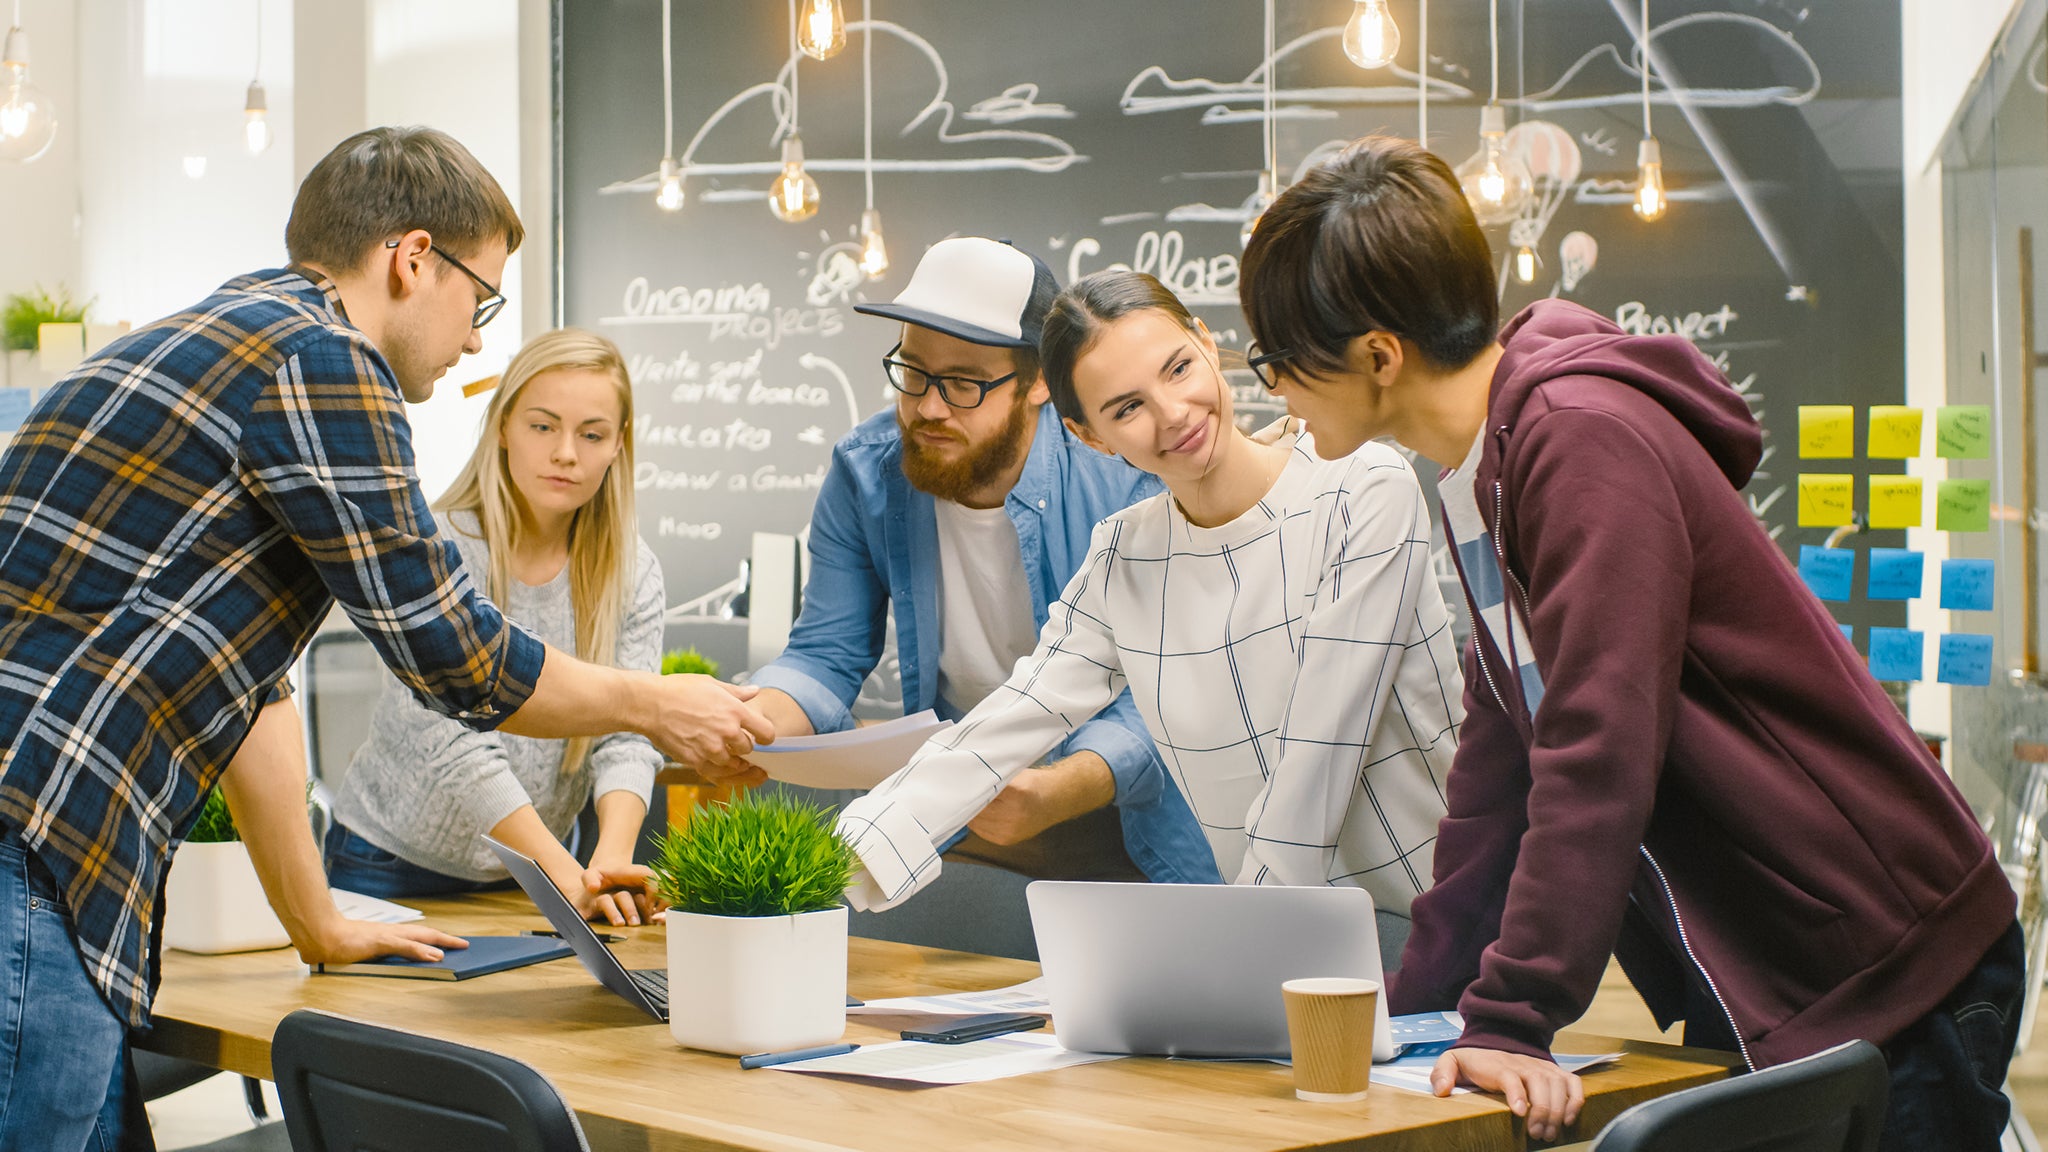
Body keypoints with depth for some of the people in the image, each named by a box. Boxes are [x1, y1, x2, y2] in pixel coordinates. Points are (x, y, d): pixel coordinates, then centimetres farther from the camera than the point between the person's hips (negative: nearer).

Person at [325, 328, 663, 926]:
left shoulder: (632, 574, -1)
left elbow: (627, 735, -9)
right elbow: (454, 743, -22)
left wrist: (610, 861, -27)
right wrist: (565, 872, -31)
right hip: (392, 862, -2)